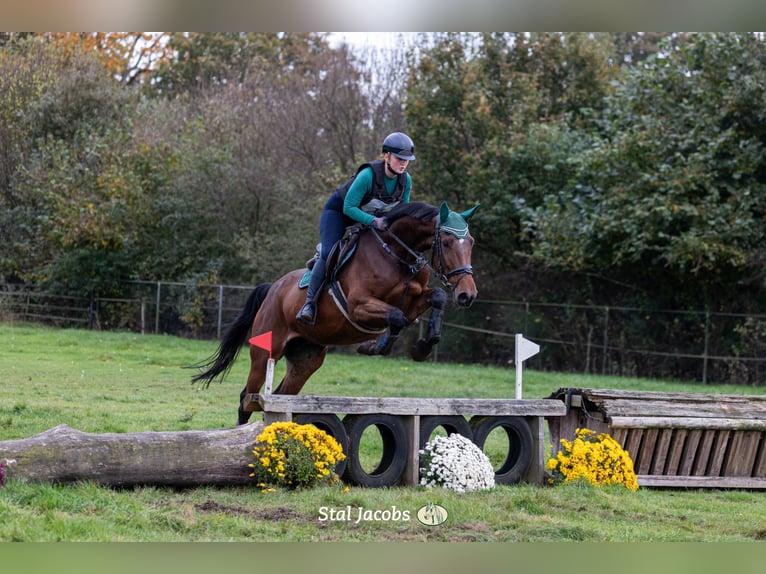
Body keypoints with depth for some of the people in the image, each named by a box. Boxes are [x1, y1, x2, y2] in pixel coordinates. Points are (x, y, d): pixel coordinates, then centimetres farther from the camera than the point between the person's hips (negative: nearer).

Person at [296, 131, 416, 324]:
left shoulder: (406, 180, -17)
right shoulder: (368, 175, -36)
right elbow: (349, 208, -32)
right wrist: (374, 221, -45)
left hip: (373, 216, 7)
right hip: (338, 211, -7)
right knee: (329, 254, -22)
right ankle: (310, 303, -17)